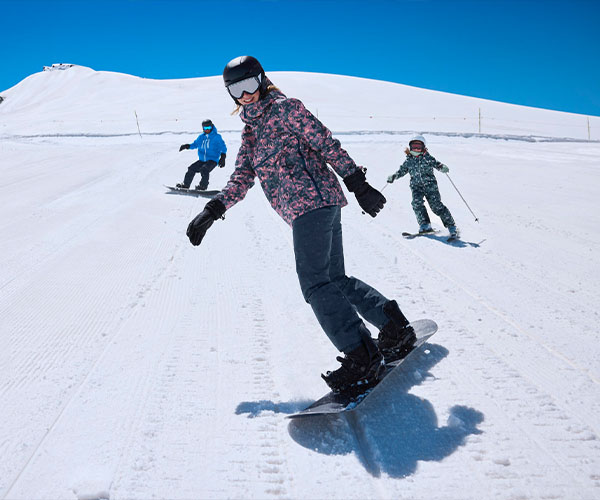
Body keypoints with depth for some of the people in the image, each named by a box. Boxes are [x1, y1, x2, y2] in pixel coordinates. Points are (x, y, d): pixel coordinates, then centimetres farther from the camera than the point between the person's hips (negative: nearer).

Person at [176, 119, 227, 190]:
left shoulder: (217, 137, -3)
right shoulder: (201, 137, 11)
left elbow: (223, 147, -2)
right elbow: (195, 144, 26)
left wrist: (222, 158, -14)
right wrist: (187, 146, 9)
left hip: (212, 160, -5)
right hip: (202, 160, 5)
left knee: (204, 170, -30)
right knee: (191, 169, -6)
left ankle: (203, 186, -21)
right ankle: (185, 184, 7)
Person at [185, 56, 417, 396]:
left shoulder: (284, 108, 2)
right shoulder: (250, 133, 25)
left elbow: (327, 143, -5)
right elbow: (241, 181, 21)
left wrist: (357, 182, -10)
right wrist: (211, 212, 9)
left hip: (312, 200, -9)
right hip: (315, 206, 9)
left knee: (315, 283, -15)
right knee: (334, 279, 10)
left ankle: (363, 358, -13)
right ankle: (396, 327, 18)